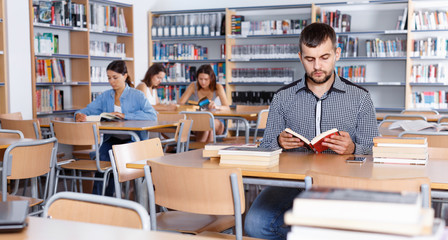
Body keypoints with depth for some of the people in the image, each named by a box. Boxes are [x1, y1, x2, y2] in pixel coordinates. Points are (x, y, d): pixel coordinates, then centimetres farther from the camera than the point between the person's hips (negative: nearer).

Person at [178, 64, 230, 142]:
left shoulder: (218, 88, -9)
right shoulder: (193, 86, -5)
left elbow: (227, 107, -19)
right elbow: (180, 104, -10)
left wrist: (216, 107, -43)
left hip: (217, 125, 0)